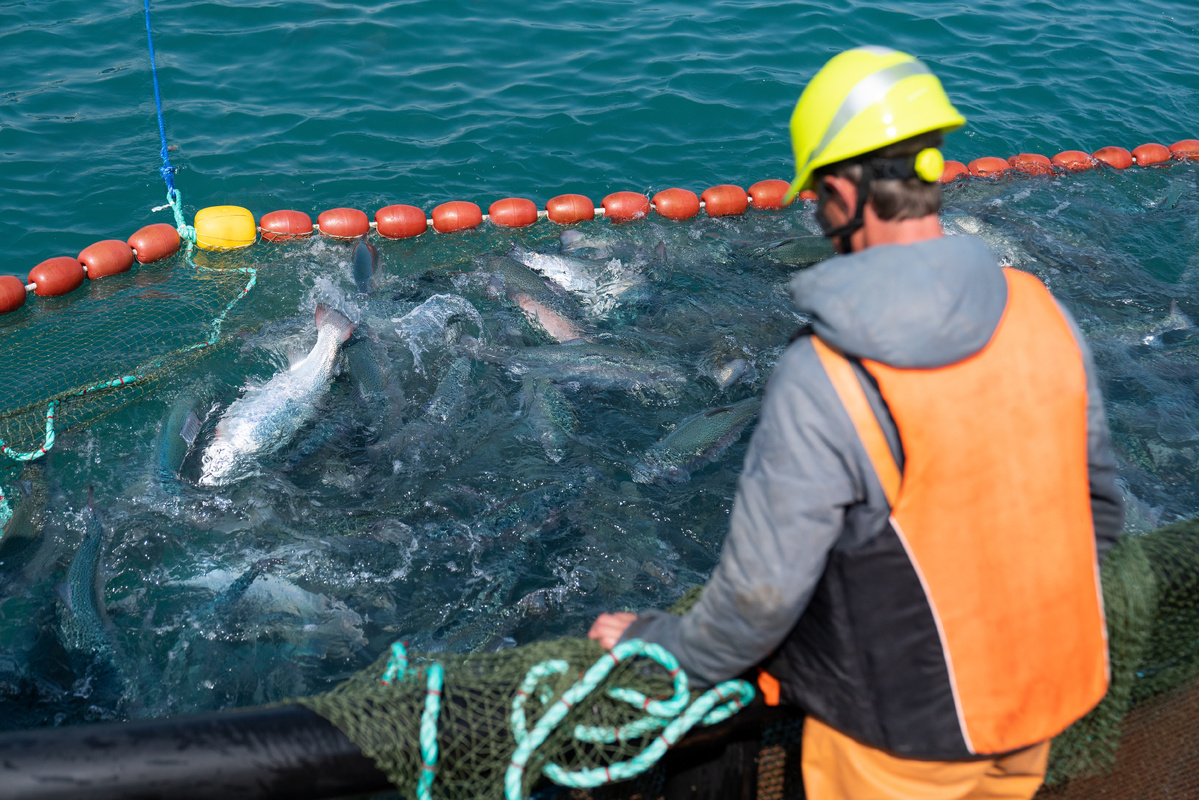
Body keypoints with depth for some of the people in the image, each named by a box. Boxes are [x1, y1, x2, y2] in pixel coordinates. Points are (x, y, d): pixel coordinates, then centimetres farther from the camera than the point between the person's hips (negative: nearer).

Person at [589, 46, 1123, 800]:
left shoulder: (823, 378, -27)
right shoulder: (1045, 315, -10)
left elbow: (763, 590, -22)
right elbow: (1101, 509, 2)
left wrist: (655, 649, -3)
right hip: (1045, 691, 5)